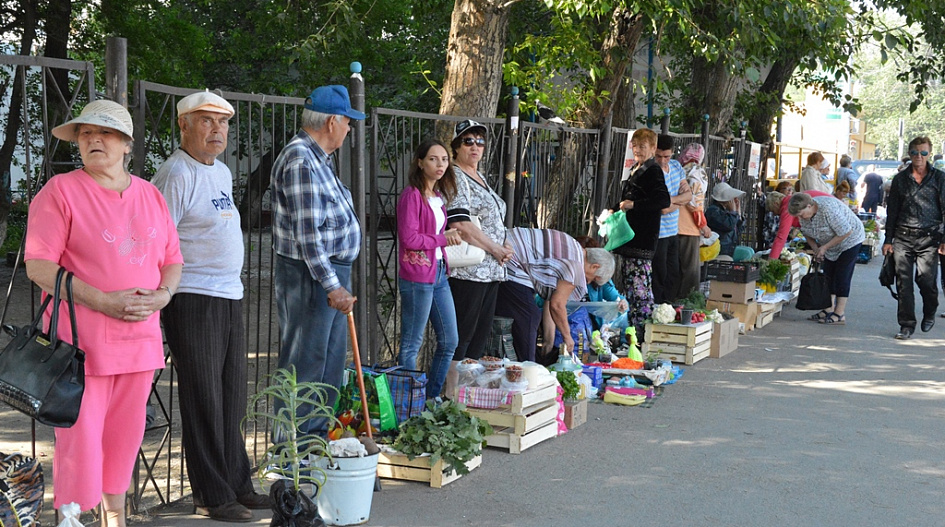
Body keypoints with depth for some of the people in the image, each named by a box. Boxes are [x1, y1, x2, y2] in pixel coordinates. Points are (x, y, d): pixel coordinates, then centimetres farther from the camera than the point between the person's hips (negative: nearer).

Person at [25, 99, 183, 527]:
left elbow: (172, 260, 18)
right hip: (82, 340, -5)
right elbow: (38, 266, -11)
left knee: (125, 433, 13)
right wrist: (103, 302, -19)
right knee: (80, 436, -4)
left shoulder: (150, 195, 12)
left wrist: (162, 294, -5)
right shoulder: (60, 191, -4)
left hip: (139, 338, 5)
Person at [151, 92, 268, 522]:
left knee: (231, 400, 13)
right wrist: (161, 297, -20)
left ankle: (237, 484, 23)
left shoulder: (223, 172, 17)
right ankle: (212, 496, 7)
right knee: (204, 401, -2)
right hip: (193, 300, -9)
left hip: (230, 297, 9)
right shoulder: (176, 173, -12)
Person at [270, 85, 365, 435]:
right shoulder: (301, 160, -17)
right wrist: (332, 286, -24)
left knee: (330, 362, 16)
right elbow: (307, 233, -22)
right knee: (303, 366, -5)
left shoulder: (319, 158, 16)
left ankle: (317, 436, 26)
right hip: (310, 275, -11)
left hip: (331, 274, 11)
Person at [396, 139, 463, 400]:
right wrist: (443, 239, -10)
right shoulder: (412, 195, -13)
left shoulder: (439, 196, 13)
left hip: (439, 274, 9)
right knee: (411, 345, 1)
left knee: (450, 341, 13)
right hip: (418, 277, -9)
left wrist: (450, 236, 5)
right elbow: (409, 238, -19)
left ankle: (431, 399, 25)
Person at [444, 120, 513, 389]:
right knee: (462, 333, -5)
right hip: (467, 271, -10)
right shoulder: (455, 178, -11)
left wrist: (500, 251, 7)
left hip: (490, 270, 10)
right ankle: (451, 394, 0)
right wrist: (496, 250, -13)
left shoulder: (479, 177, 19)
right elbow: (460, 225, -22)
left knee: (482, 332, 12)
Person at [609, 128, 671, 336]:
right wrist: (613, 209, 19)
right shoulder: (635, 169, 20)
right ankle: (631, 327, 18)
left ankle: (644, 330, -9)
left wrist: (634, 205, -23)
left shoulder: (653, 171, -10)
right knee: (628, 280, 12)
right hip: (629, 236, 10)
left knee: (640, 282, -11)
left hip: (643, 238, -10)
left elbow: (664, 200, -22)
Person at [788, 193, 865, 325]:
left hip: (849, 240, -8)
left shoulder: (828, 209, -36)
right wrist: (815, 248, -12)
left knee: (842, 277, -10)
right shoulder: (804, 213, -11)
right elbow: (807, 233, 6)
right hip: (830, 244, 8)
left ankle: (840, 314, -9)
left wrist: (824, 247, -25)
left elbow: (846, 232, -31)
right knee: (828, 275, 6)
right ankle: (829, 309, 12)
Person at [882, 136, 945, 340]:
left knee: (925, 279, -6)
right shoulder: (900, 179, 11)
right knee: (903, 281, -3)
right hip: (903, 237, 2)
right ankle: (907, 325, 5)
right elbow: (892, 211, 14)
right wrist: (888, 240, 10)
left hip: (929, 238, -2)